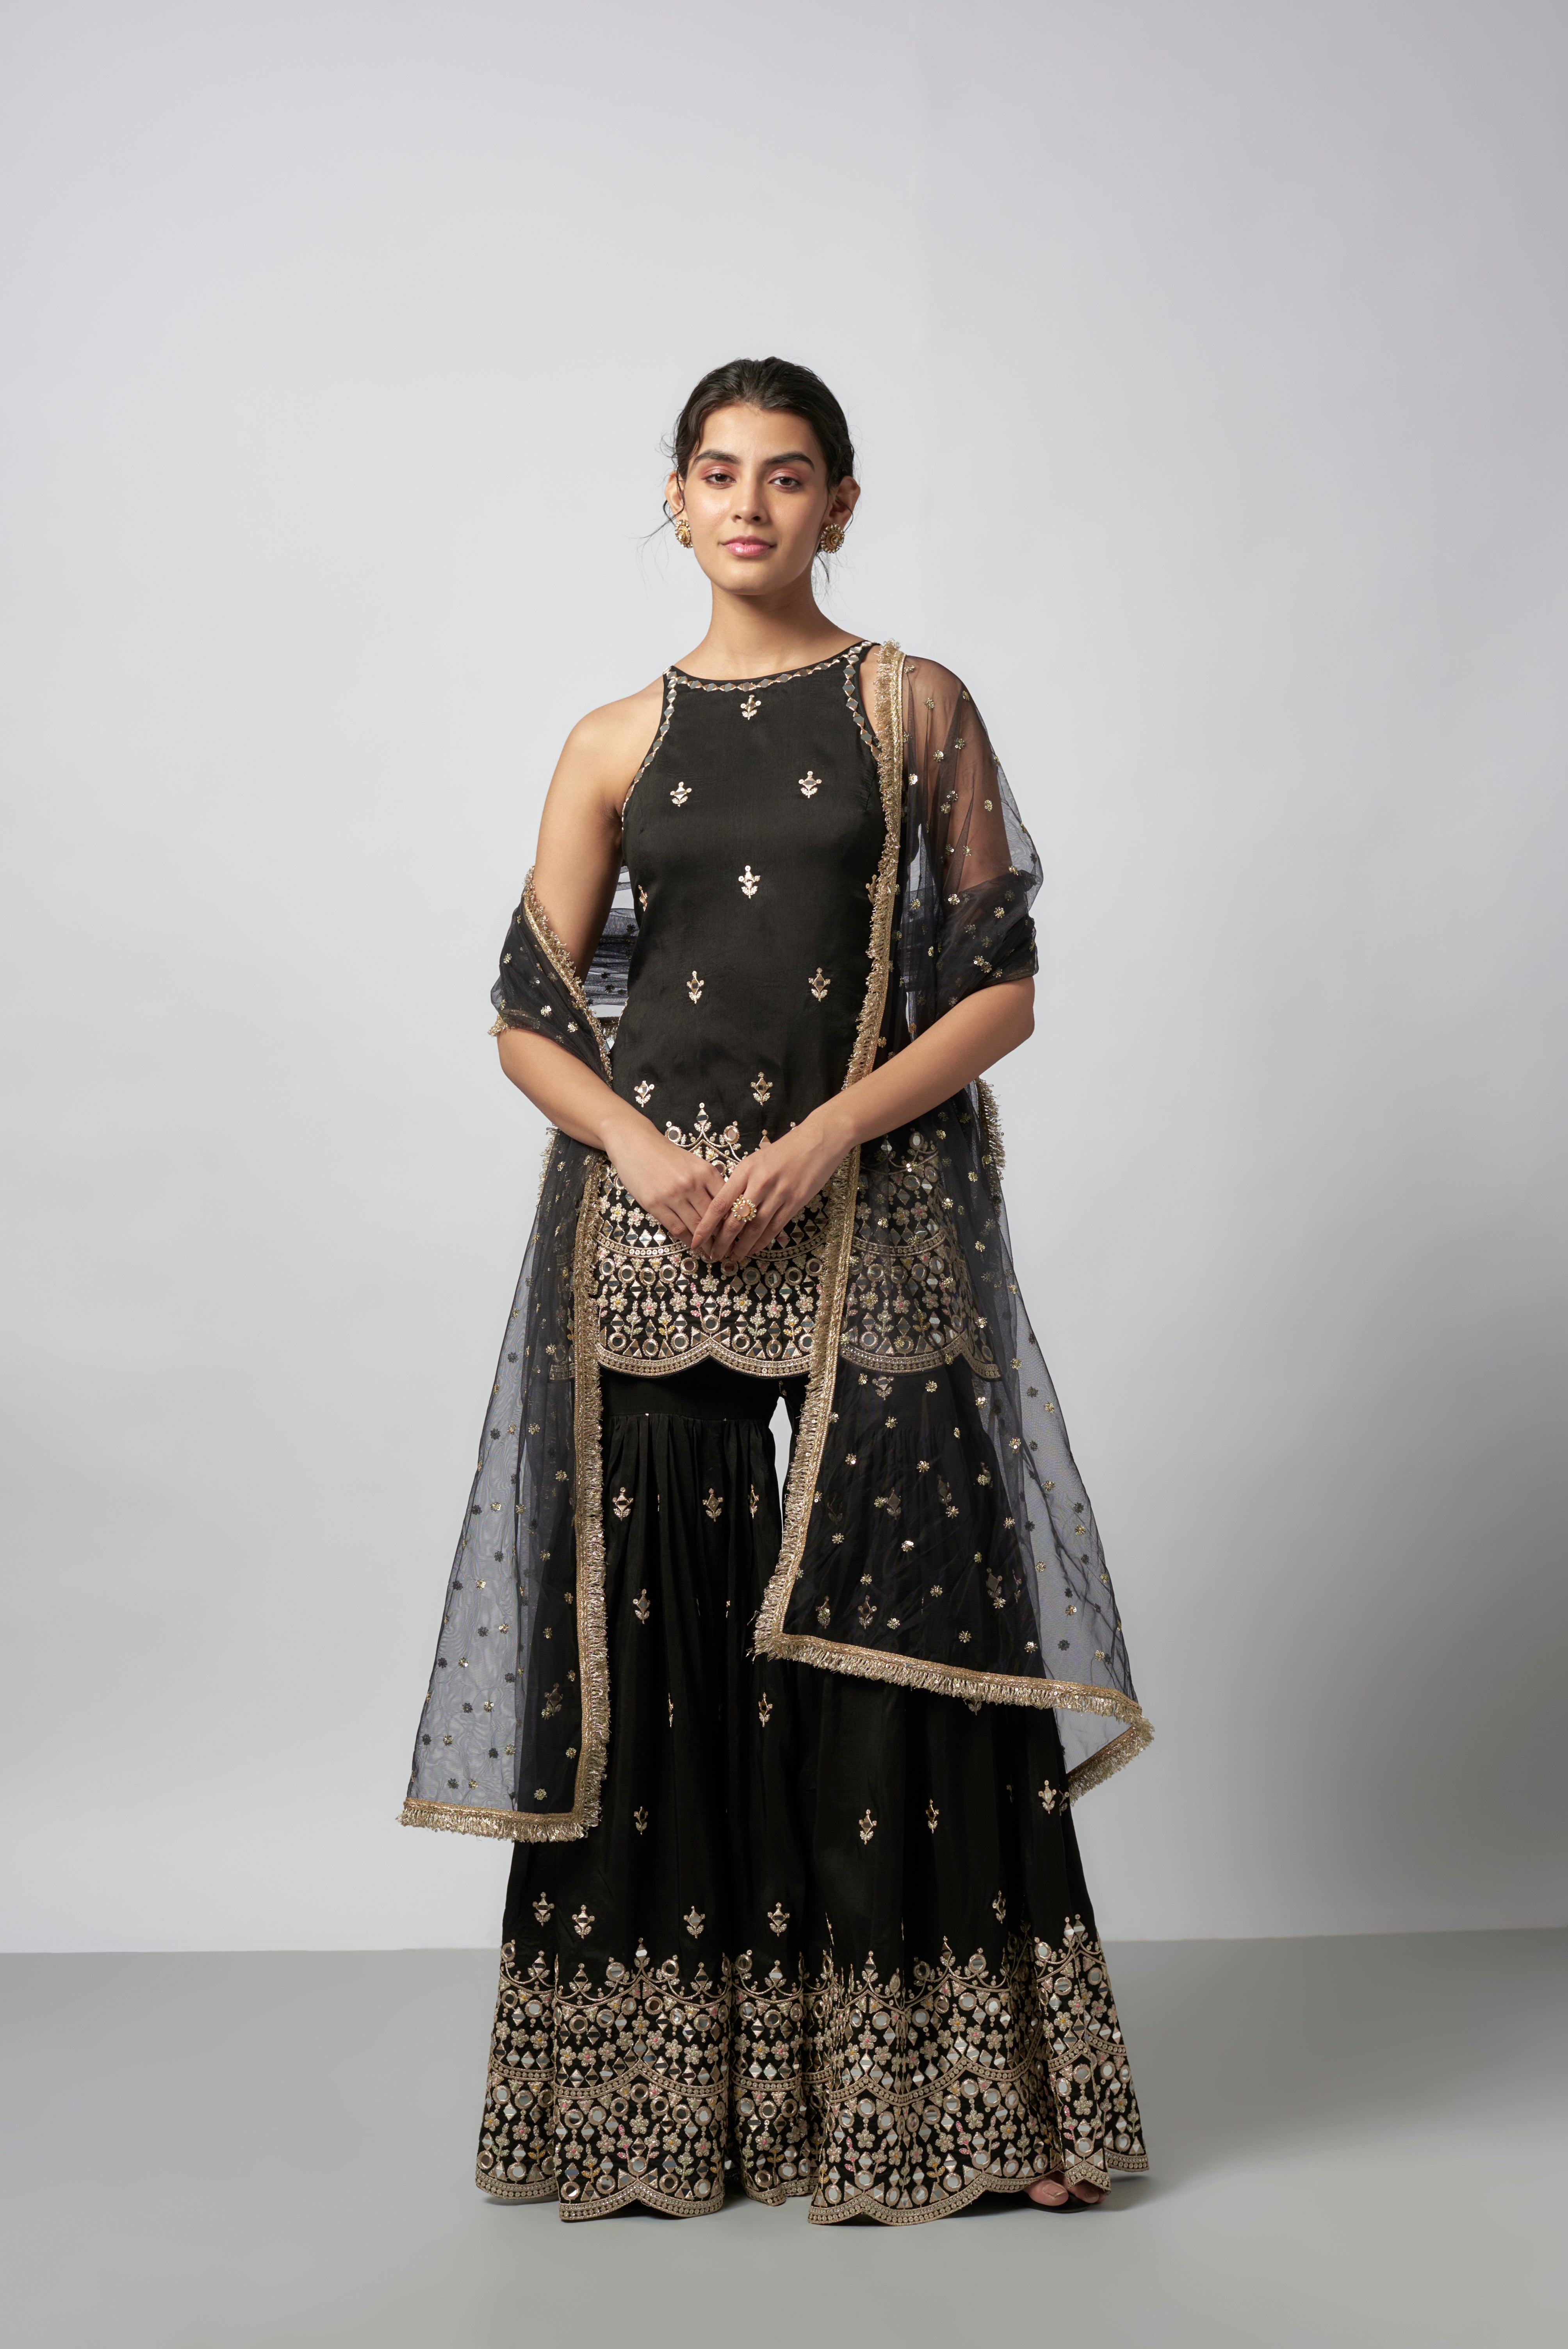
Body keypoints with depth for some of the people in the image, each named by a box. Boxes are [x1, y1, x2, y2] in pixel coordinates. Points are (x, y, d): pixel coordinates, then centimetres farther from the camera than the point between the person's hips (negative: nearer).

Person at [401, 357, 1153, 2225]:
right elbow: (529, 1015, 9)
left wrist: (826, 1138, -11)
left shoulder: (916, 709, 7)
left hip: (876, 1226, -1)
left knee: (912, 1620, -7)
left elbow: (1005, 983, 2)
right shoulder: (617, 746, 11)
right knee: (659, 1634, 2)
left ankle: (969, 2085, 6)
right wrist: (644, 1149, -10)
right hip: (651, 1225, 2)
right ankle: (668, 2096, 15)